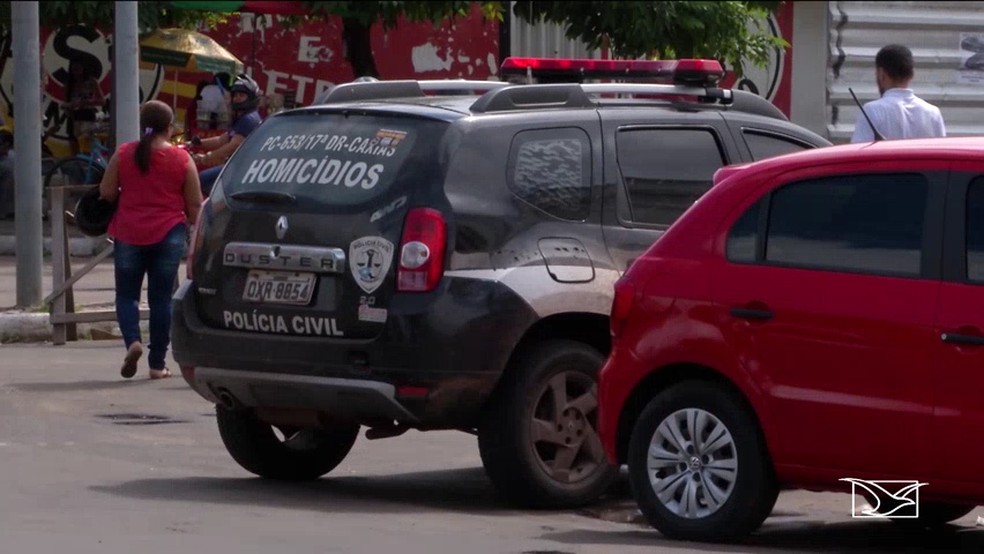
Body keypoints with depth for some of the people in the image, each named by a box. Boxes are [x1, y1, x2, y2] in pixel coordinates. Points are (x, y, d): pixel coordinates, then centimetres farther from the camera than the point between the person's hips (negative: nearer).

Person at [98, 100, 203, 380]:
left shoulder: (123, 154, -1)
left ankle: (133, 341, -16)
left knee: (127, 293, 10)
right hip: (168, 234, 0)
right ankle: (157, 363, 7)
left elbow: (107, 193, 2)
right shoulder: (181, 158, -2)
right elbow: (195, 204, 0)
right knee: (161, 297, 6)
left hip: (128, 233, 0)